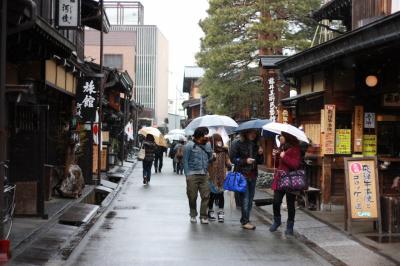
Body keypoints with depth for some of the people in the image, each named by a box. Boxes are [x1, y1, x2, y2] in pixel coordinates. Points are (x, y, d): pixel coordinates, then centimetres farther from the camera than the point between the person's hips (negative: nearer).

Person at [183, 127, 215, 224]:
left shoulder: (207, 145, 12)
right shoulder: (189, 146, -2)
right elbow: (185, 161, -2)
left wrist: (213, 157, -2)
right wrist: (187, 175, -7)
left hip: (204, 175, 4)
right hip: (192, 175, -3)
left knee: (206, 196, -3)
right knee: (192, 197, 4)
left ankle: (203, 216, 4)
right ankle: (193, 215, 18)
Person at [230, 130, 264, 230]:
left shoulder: (255, 145, 13)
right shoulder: (237, 143, -4)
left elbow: (260, 162, 16)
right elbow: (233, 159, -7)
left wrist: (260, 154, -3)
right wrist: (245, 161, -18)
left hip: (253, 175, 6)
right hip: (242, 174, -6)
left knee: (250, 198, 8)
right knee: (245, 198, -8)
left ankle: (245, 220, 17)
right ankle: (245, 221, -1)